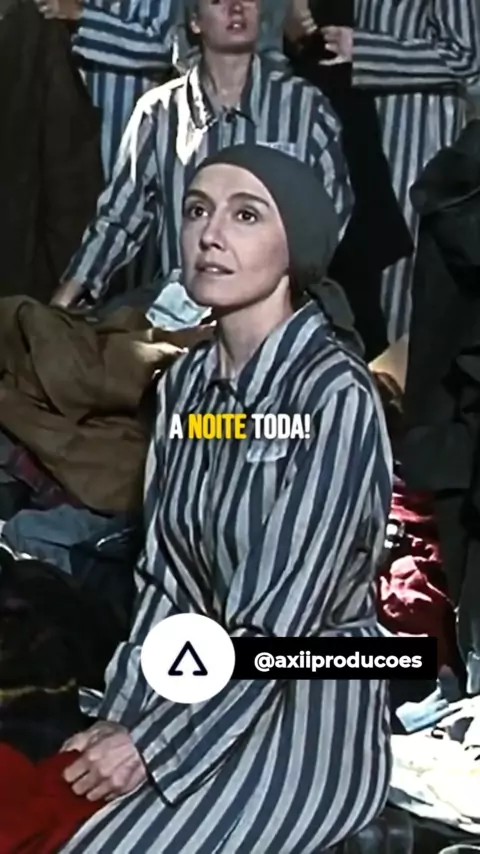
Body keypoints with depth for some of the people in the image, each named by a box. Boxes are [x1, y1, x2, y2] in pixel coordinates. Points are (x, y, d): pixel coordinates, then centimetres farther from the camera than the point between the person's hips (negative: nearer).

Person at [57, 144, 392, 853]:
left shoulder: (335, 397, -20)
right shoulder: (186, 382, 3)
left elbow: (281, 618, -21)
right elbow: (163, 577, 5)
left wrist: (154, 745, -17)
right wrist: (122, 714, -6)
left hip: (310, 714, -6)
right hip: (204, 685, 6)